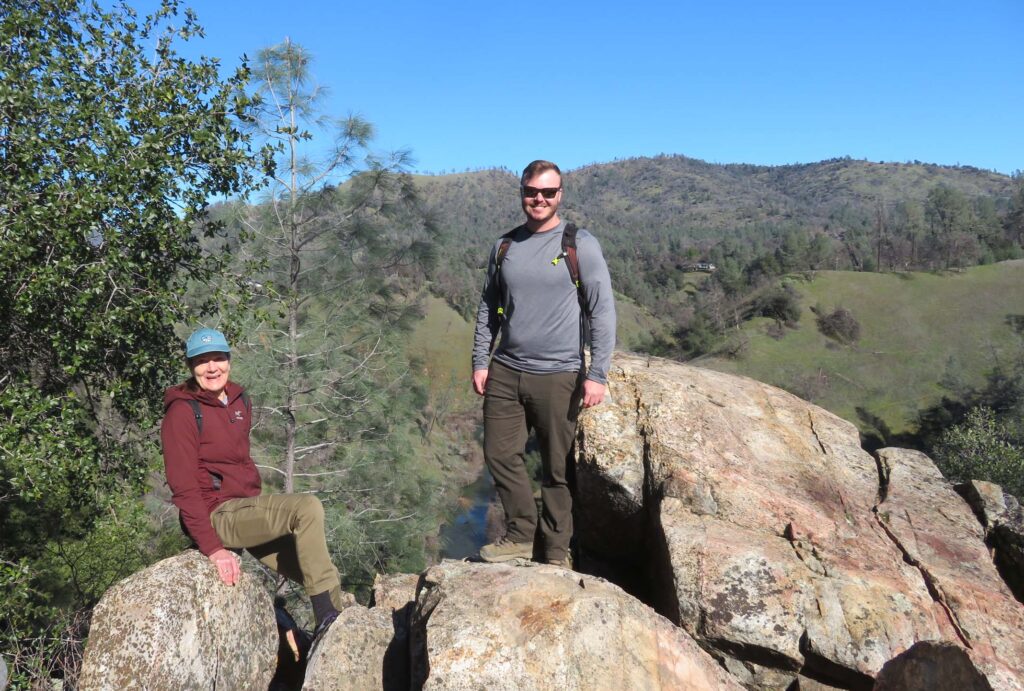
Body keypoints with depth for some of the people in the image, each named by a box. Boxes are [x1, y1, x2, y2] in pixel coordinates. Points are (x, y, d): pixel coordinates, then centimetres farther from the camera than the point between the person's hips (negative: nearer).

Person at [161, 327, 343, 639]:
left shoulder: (239, 400, 12)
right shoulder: (182, 412, -12)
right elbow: (184, 488, -17)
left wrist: (261, 511, 14)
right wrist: (213, 548, -22)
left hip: (247, 509, 8)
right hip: (218, 516, -8)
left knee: (313, 570, 2)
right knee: (308, 508, -25)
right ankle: (328, 619, -19)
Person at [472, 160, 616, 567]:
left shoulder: (581, 245, -5)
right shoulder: (504, 246, 9)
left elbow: (602, 312, -9)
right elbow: (487, 308, 14)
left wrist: (597, 374, -14)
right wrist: (480, 362, 8)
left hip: (558, 376, -4)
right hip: (505, 373, 5)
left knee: (558, 468, 5)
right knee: (500, 455, 8)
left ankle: (556, 552, 19)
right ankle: (520, 536, 25)